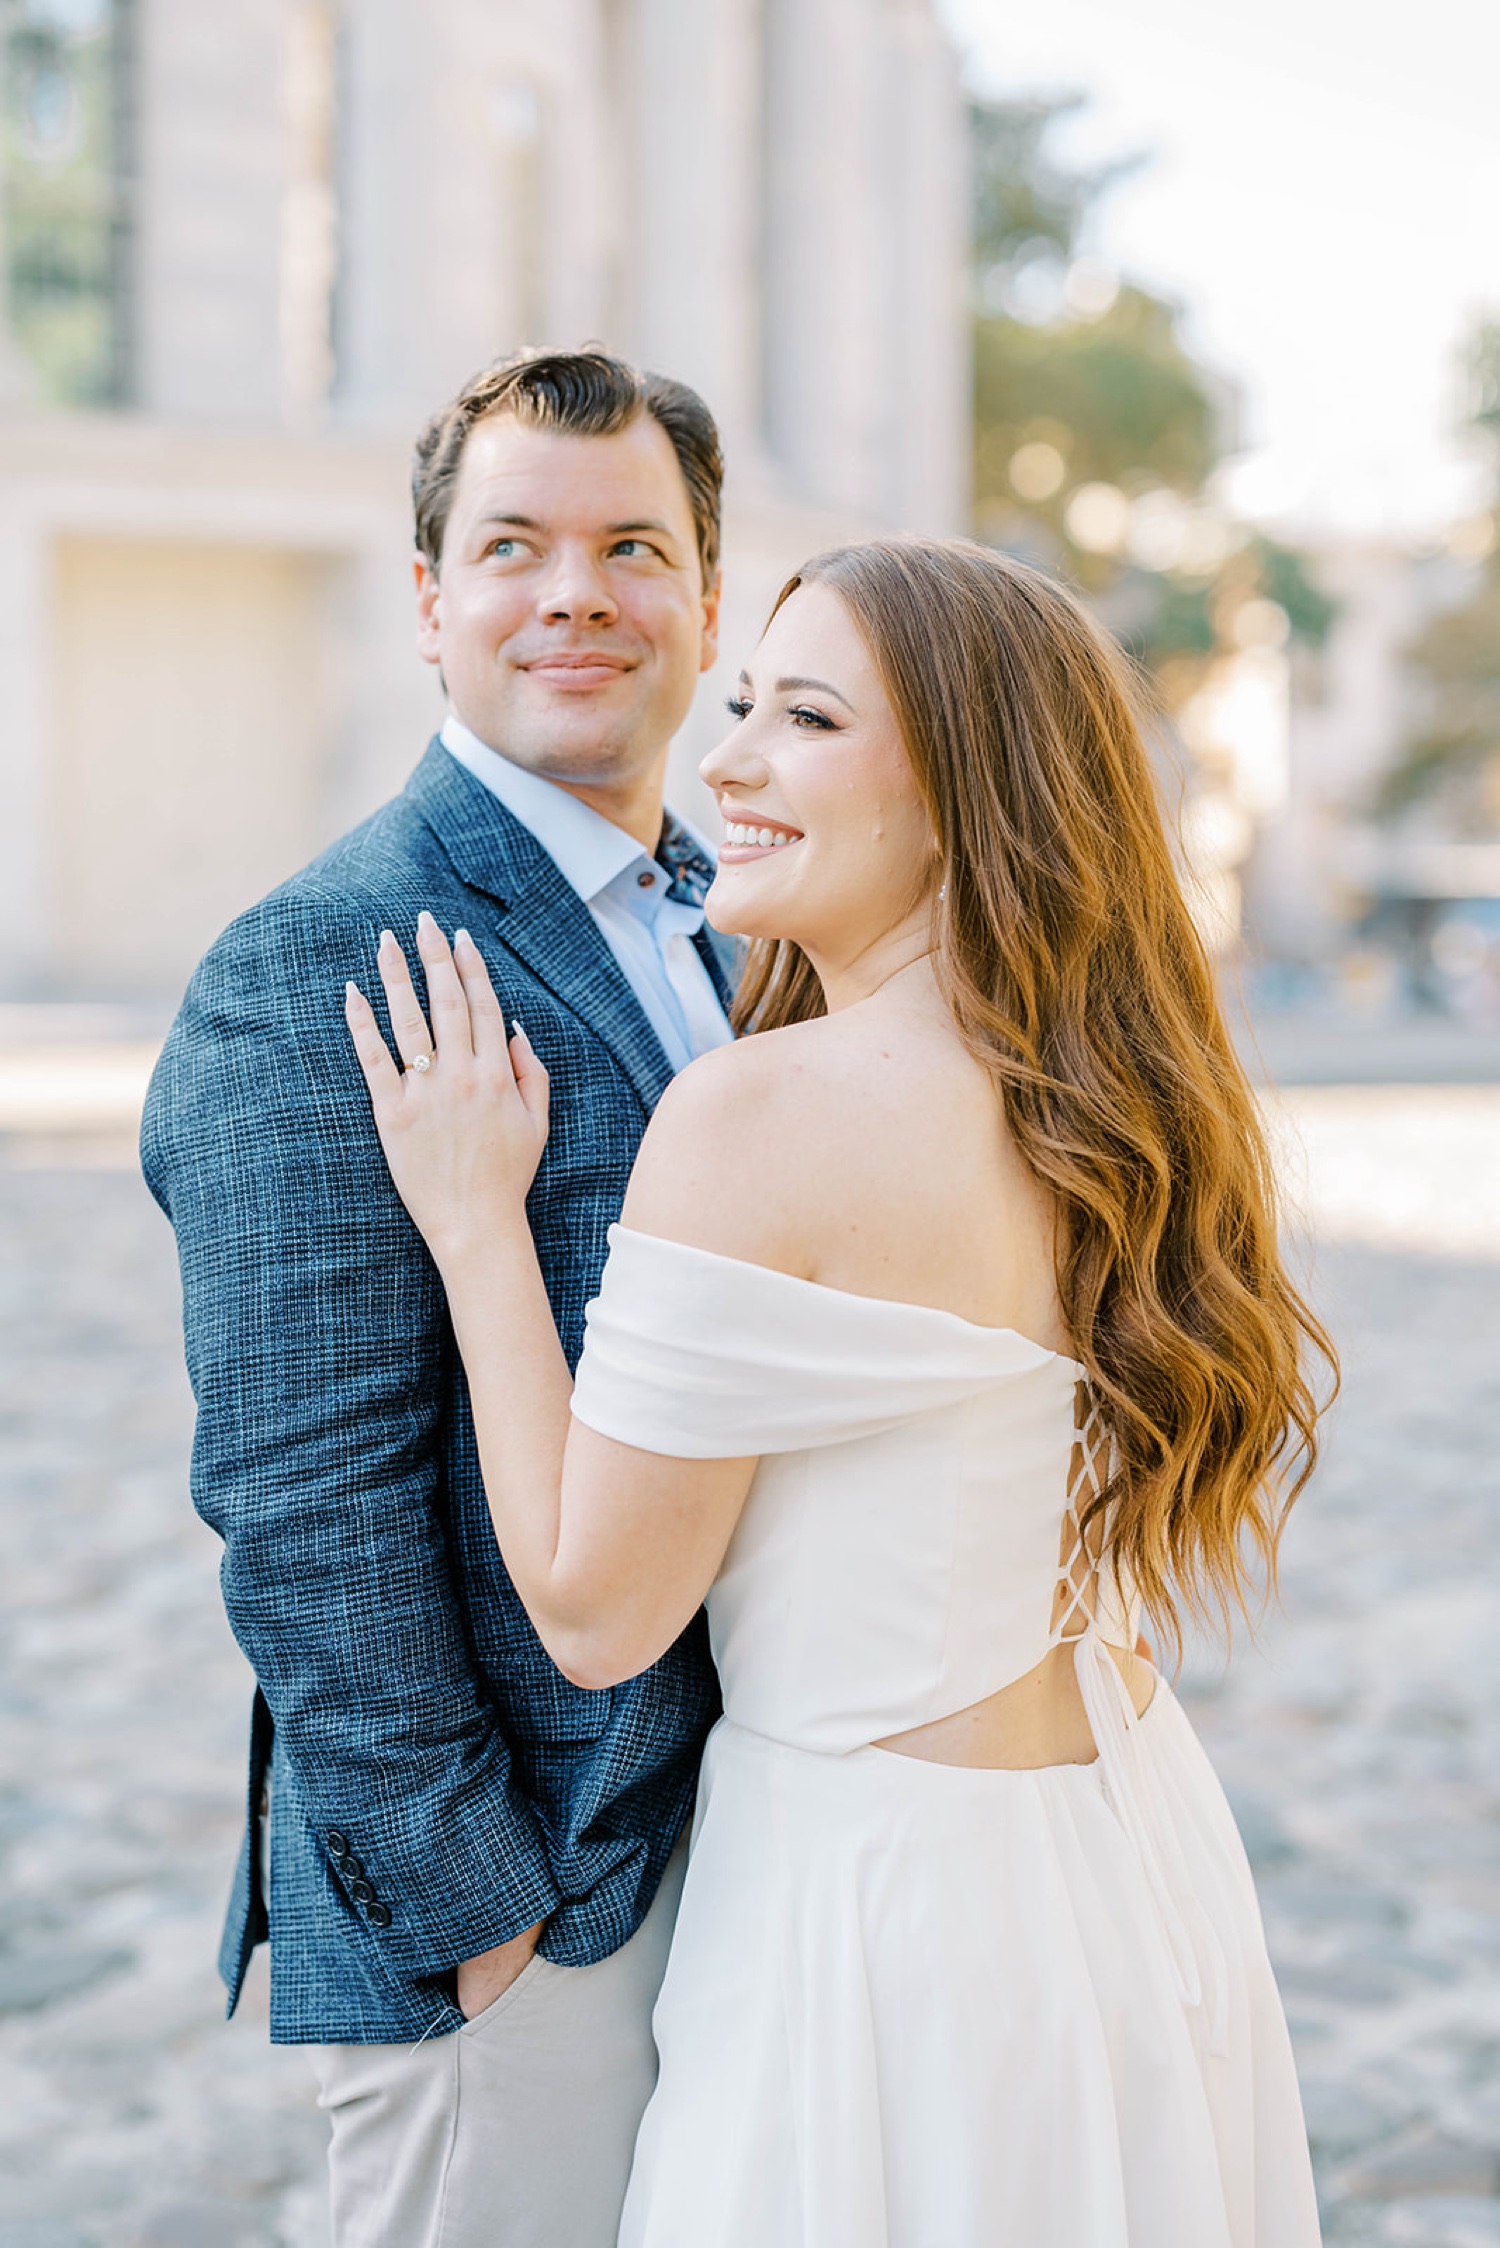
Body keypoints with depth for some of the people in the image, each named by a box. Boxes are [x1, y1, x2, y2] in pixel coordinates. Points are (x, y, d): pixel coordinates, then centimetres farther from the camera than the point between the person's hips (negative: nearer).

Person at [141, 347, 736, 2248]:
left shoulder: (727, 935, 11)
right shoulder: (308, 975, -16)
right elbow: (305, 1509, -19)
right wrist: (464, 1907, -17)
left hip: (745, 1844, 8)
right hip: (516, 1898, -8)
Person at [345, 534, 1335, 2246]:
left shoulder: (763, 1113, -22)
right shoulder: (1122, 1098, 0)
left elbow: (594, 1610, -16)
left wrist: (476, 1223, -9)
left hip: (891, 1896, -7)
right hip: (1142, 1859, 7)